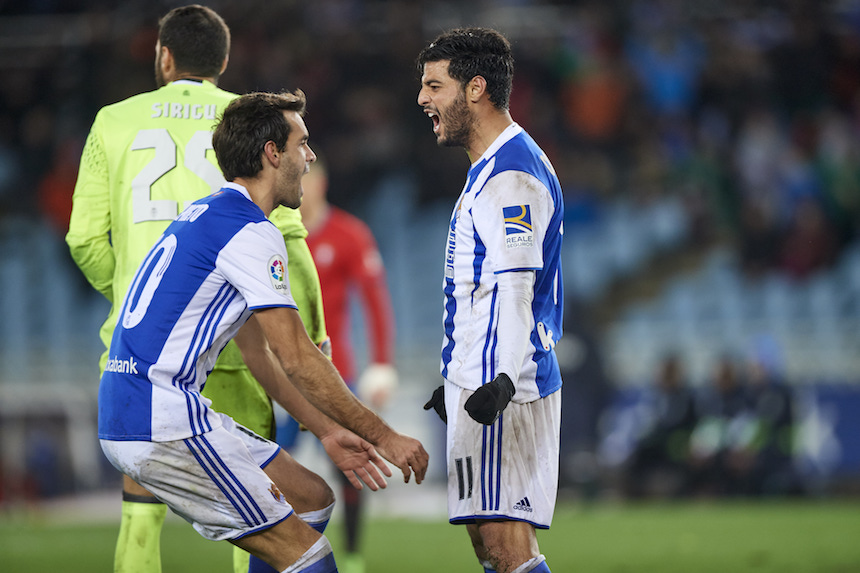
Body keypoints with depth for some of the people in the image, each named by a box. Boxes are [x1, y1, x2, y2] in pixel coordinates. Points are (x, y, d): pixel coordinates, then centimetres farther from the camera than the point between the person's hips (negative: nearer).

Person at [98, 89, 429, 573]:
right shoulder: (249, 232, -12)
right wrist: (383, 436, -7)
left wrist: (332, 432, 22)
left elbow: (261, 356, 24)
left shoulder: (209, 216, 20)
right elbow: (299, 360, -14)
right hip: (164, 424, -10)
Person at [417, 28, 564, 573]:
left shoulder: (511, 173, -14)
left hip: (503, 389, -11)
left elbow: (515, 287, -25)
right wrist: (457, 381, 32)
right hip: (478, 383, 11)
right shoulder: (492, 167, 20)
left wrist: (502, 380, -36)